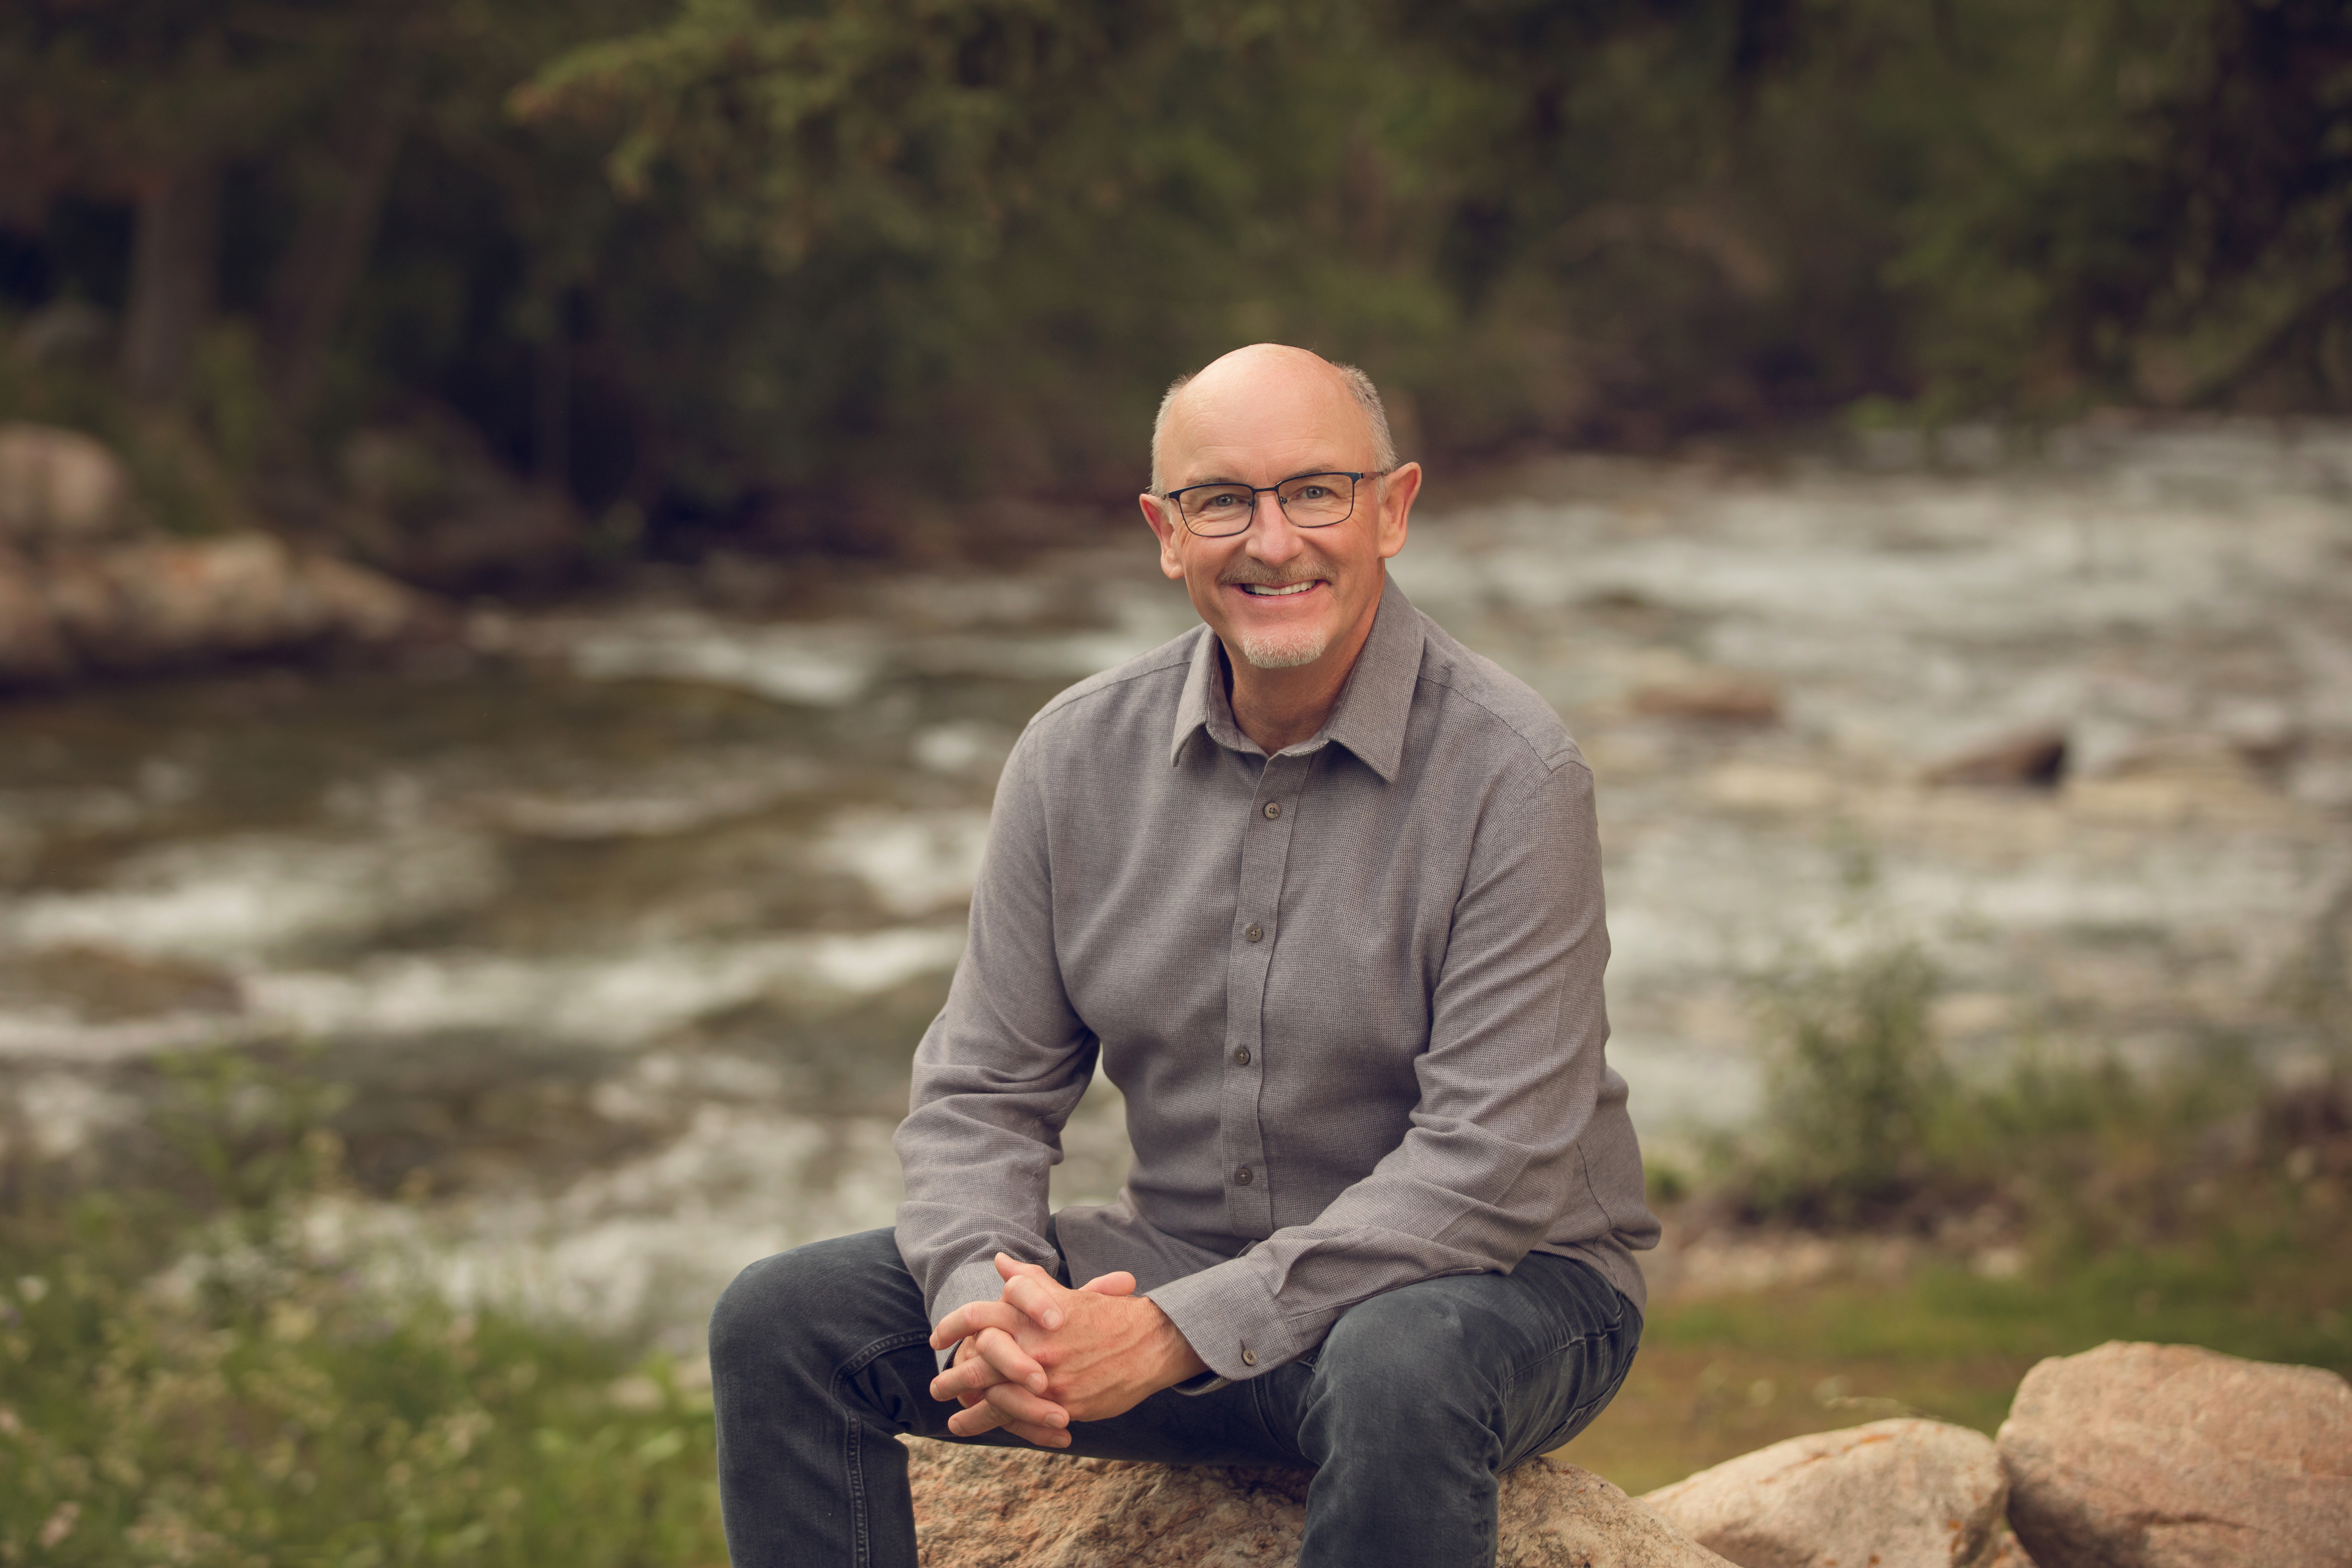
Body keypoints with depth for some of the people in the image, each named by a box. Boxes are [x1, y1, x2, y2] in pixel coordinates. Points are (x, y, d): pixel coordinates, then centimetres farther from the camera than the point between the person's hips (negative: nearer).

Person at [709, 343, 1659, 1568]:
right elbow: (981, 1093, 3)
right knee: (786, 1319, -11)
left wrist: (1173, 1334, -27)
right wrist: (988, 1305, -20)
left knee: (1402, 1372, -40)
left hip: (1496, 1282, -4)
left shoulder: (1509, 770, -16)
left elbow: (1490, 1165, -21)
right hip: (1180, 1261, 5)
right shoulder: (1078, 756, 0)